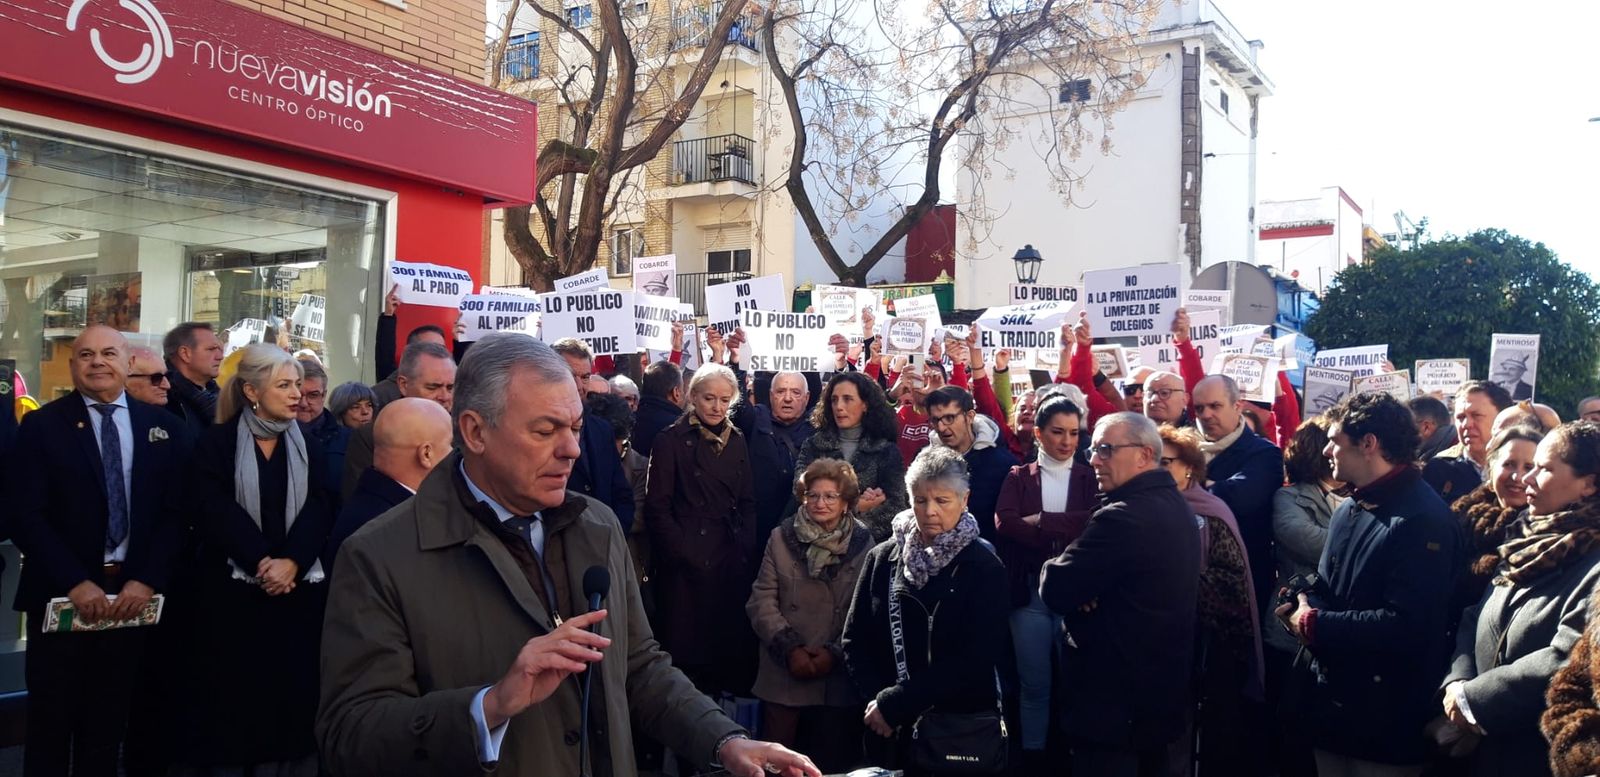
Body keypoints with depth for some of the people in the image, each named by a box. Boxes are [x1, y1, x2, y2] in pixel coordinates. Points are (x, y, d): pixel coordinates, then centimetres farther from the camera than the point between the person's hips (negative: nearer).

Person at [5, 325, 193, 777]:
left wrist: (146, 580, -10)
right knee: (50, 727, 9)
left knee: (108, 725, 11)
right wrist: (75, 583, -16)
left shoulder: (165, 429, 5)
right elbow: (23, 515, -7)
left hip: (133, 594, 1)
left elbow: (176, 512, 2)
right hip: (62, 596, -1)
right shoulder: (41, 426, -1)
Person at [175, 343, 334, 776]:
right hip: (231, 590, -3)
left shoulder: (308, 449, 9)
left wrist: (291, 562, -17)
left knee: (290, 694, 4)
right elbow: (214, 511, -11)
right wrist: (261, 562, -19)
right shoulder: (215, 444, -1)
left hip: (297, 590, 3)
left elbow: (318, 511, -2)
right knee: (229, 696, 3)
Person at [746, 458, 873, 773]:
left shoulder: (863, 544, 0)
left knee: (833, 764, 9)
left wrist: (835, 653, -13)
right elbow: (762, 600, -2)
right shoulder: (781, 537, 3)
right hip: (784, 676, 1)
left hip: (840, 680, -1)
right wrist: (790, 648, -12)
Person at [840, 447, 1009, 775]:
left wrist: (896, 703, -17)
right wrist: (878, 699, -12)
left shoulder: (984, 569, -6)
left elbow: (975, 658, -14)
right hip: (891, 731, 3)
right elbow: (855, 640, 4)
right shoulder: (883, 557, 3)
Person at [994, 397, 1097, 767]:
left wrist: (1041, 521, -11)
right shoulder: (1018, 476, 9)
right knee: (1034, 681, 6)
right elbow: (1004, 522, -9)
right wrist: (1068, 535, -14)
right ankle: (1032, 755, 18)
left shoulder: (1090, 477, 9)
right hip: (1029, 591, 0)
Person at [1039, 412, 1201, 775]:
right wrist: (1086, 588, -8)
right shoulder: (1177, 505, 8)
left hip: (1114, 700, -10)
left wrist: (1053, 566, -2)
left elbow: (1054, 589, -22)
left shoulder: (1123, 517, -24)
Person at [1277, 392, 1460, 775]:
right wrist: (1301, 605, -6)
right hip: (1329, 701, 9)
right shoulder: (1350, 508, 11)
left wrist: (1312, 625, -18)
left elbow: (1405, 624, -27)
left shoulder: (1423, 520, -19)